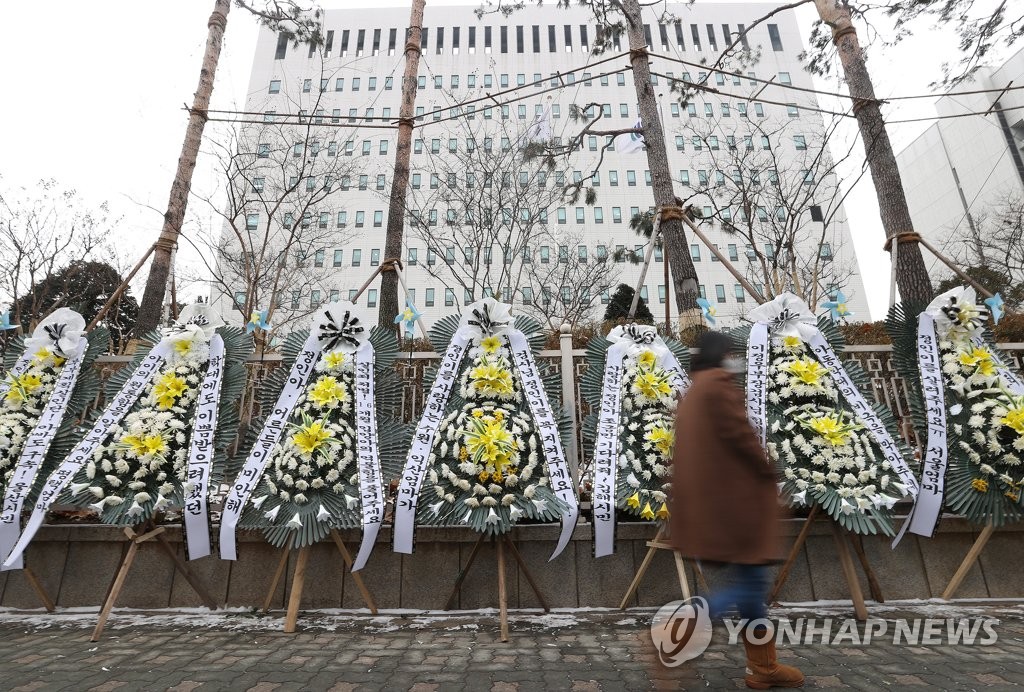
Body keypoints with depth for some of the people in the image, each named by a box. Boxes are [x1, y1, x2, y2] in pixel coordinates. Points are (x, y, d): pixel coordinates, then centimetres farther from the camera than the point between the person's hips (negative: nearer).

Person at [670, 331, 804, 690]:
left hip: (710, 499, 10)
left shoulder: (692, 391, 17)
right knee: (750, 583, -3)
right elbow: (740, 435, -17)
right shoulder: (720, 383, -11)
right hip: (733, 497, -10)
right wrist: (769, 473, -2)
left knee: (750, 580, 17)